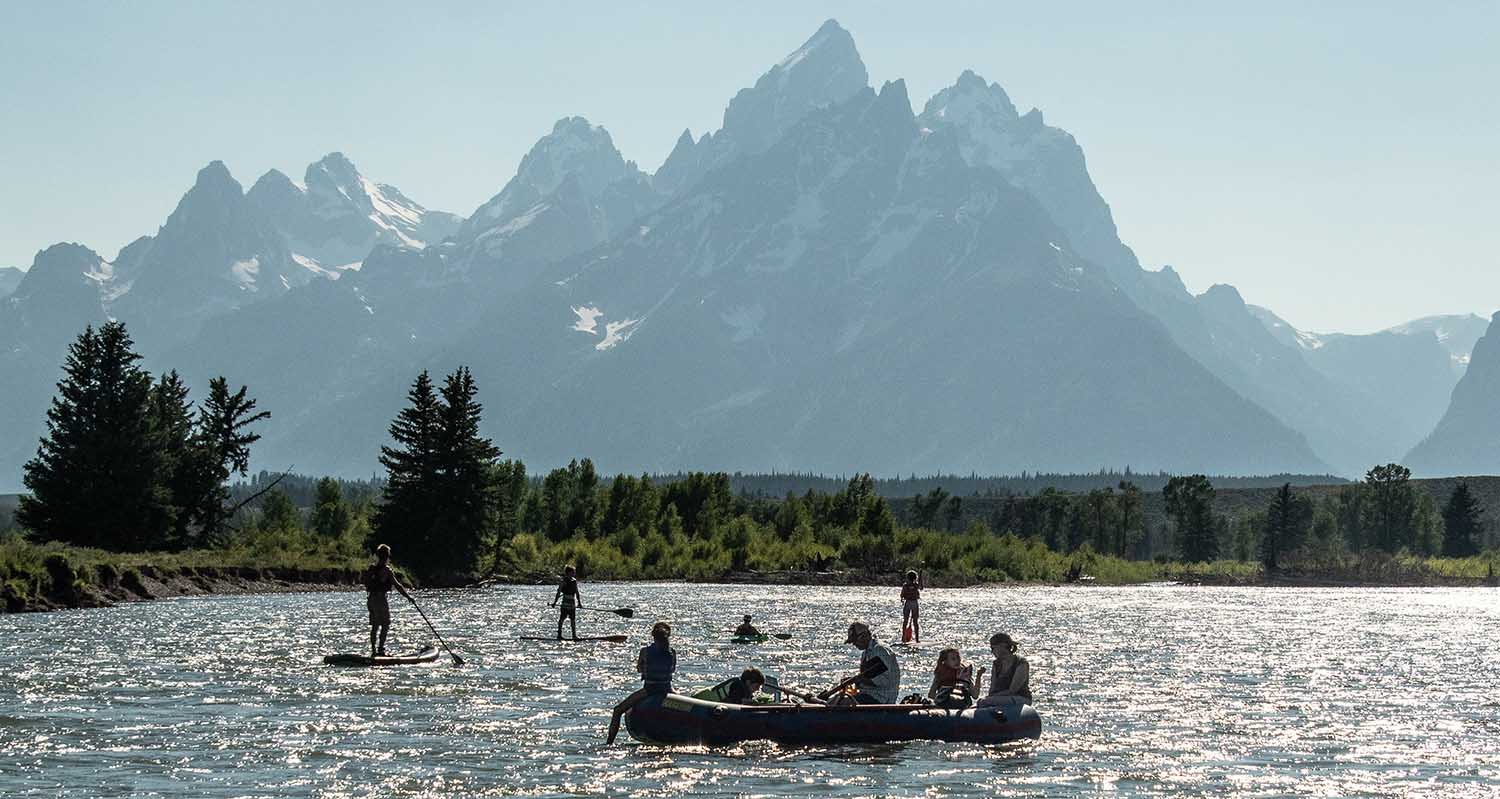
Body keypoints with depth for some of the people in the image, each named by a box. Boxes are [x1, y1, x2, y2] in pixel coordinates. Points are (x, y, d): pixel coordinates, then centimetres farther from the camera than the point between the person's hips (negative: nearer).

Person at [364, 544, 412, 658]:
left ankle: (373, 651, 13)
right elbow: (396, 584, -13)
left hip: (371, 599, 8)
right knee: (385, 626, -3)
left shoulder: (371, 569, 11)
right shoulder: (386, 570, -11)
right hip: (381, 599, -8)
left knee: (374, 626, 12)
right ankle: (380, 650, -8)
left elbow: (367, 585, 17)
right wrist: (407, 595, -8)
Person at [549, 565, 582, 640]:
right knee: (562, 619, -2)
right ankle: (559, 635, 2)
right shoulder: (564, 581, -8)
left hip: (572, 603, 7)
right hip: (565, 603, -7)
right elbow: (558, 593, -9)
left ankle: (574, 635, 11)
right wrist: (555, 602, -13)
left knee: (573, 620, 8)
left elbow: (577, 593, 19)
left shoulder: (574, 581, 12)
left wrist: (579, 602, 19)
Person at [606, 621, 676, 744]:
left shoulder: (645, 651, -9)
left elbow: (639, 669, 5)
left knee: (618, 710, 11)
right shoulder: (672, 653, -4)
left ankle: (609, 742, 5)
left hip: (648, 690, -2)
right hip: (666, 690, 2)